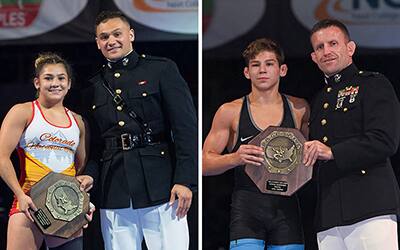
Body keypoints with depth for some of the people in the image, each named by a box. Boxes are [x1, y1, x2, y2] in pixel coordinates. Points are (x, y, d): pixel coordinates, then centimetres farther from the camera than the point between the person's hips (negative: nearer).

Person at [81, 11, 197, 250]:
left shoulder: (162, 69, 5)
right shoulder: (94, 88, 18)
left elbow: (186, 128, -1)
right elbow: (96, 144, 17)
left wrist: (185, 180, -11)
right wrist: (88, 177, -3)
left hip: (160, 189, -4)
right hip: (114, 194, 4)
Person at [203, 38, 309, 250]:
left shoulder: (299, 109, 11)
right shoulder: (230, 112, 6)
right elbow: (205, 163, 5)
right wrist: (235, 158, -14)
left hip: (286, 208, 2)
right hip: (247, 207, -2)